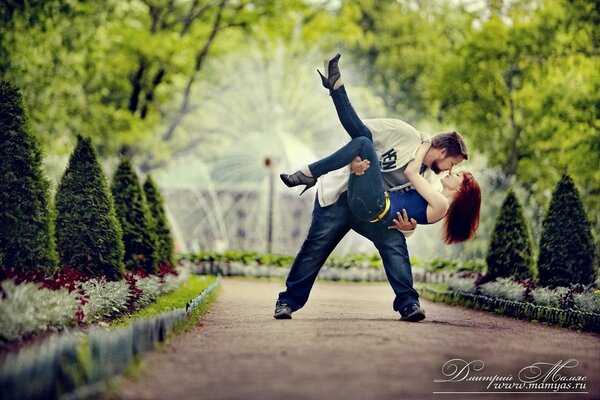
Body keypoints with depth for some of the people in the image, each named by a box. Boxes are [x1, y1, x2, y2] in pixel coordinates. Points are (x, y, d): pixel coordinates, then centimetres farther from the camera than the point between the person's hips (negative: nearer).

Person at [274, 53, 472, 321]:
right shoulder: (403, 134, -10)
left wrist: (407, 226, -15)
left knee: (395, 243, -14)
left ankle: (408, 303, -15)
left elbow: (409, 210, 7)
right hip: (340, 194, -6)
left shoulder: (425, 178, 9)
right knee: (316, 246, -8)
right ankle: (288, 301, 2)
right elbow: (359, 133, -11)